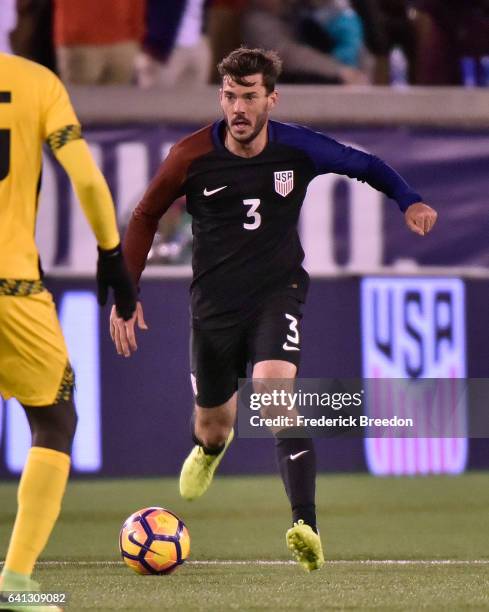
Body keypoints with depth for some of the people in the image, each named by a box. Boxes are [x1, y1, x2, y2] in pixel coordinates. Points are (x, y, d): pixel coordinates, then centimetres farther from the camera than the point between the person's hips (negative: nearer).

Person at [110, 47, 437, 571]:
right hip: (214, 301, 2)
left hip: (277, 292, -2)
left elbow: (366, 165, 9)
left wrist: (409, 200, -9)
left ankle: (306, 527, -34)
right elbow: (146, 217, 5)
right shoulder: (192, 156, -10)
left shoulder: (298, 149, -9)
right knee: (213, 420, 14)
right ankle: (209, 448, 57)